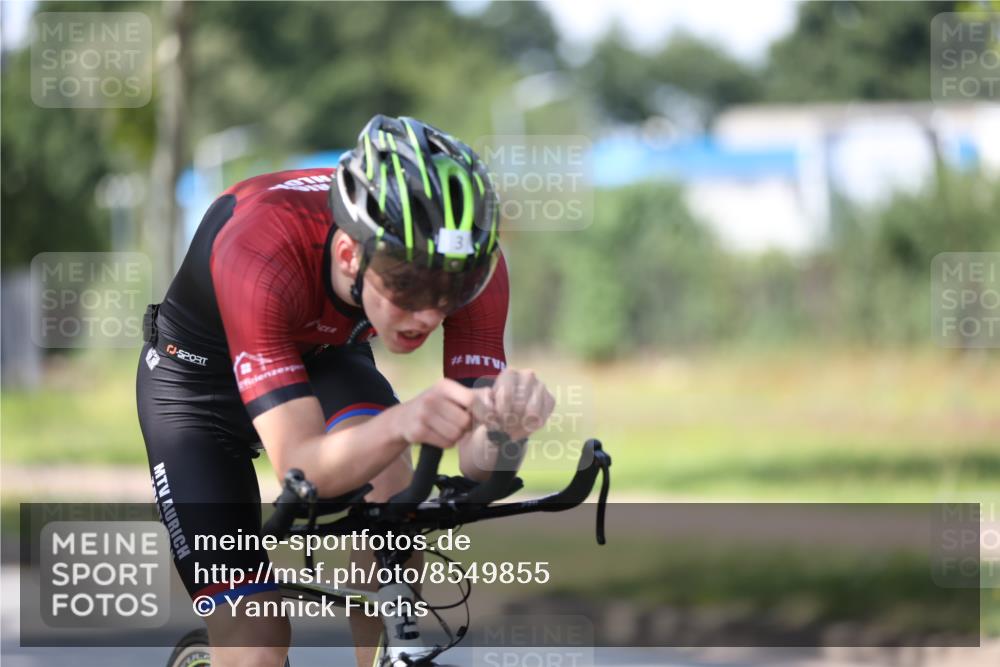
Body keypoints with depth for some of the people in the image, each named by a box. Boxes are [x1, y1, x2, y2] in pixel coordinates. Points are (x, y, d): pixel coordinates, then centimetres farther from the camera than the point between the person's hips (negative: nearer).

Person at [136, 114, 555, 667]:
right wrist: (399, 423, -65)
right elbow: (300, 470, -45)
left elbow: (477, 464, -31)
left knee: (389, 485, -32)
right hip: (200, 375, -3)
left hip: (323, 359, 3)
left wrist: (505, 421, -55)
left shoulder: (468, 259, -30)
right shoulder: (261, 254, -41)